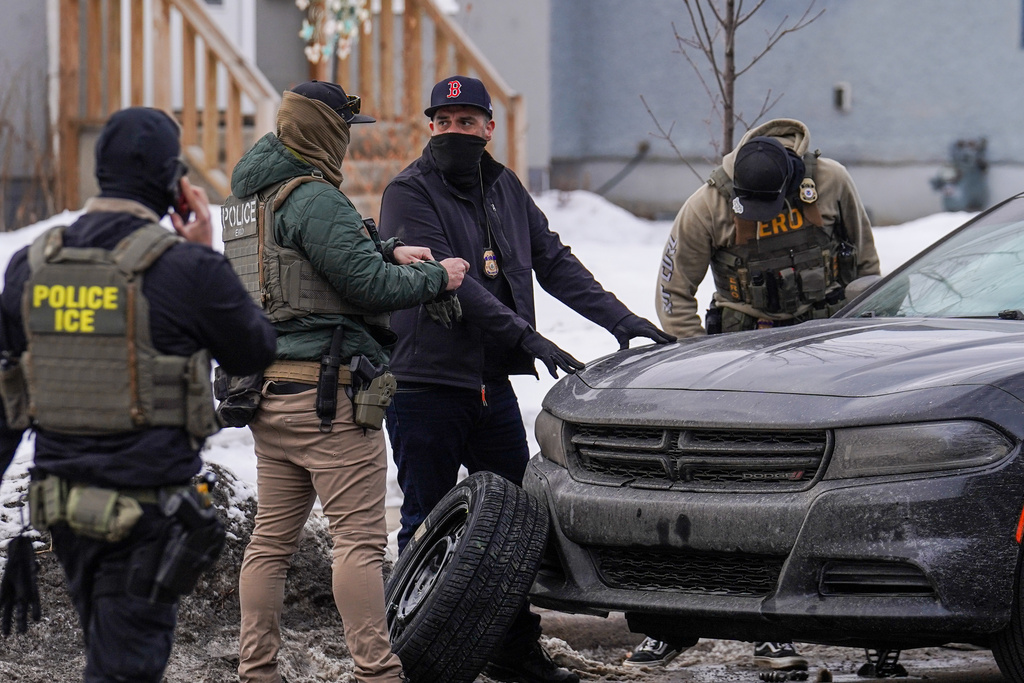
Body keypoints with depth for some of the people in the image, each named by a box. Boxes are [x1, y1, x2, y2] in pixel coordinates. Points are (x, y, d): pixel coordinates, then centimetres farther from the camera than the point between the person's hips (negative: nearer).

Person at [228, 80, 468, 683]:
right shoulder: (315, 199, -14)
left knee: (272, 537, 11)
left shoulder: (254, 194, 16)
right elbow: (368, 284, -16)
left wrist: (389, 252, 15)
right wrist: (437, 277, -1)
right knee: (360, 537, -7)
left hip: (268, 388, 10)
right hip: (328, 391, -9)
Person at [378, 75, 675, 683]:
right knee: (428, 524, 0)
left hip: (493, 384, 6)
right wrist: (528, 338, -27)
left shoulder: (505, 188, 13)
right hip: (426, 384, -6)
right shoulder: (410, 193, -9)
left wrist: (622, 319, 3)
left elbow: (554, 262, 14)